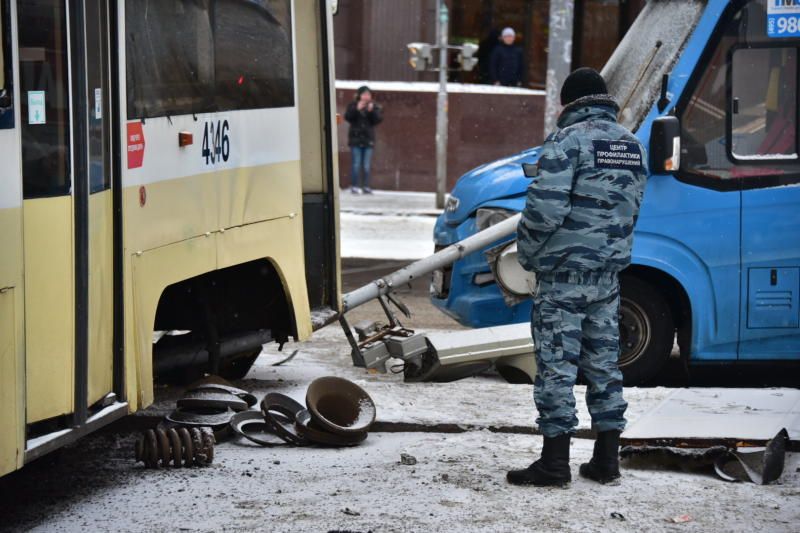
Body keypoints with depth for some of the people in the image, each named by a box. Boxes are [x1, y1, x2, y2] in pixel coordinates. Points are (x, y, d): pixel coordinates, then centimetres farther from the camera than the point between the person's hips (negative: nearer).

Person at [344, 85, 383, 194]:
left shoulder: (374, 106, 7)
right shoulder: (353, 105, 1)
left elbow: (378, 119, -3)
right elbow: (347, 117, -10)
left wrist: (372, 111, -17)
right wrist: (357, 109, -21)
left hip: (368, 139, 2)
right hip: (355, 137, -2)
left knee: (366, 165, 4)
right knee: (357, 164, -4)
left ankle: (366, 186, 8)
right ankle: (355, 186, -1)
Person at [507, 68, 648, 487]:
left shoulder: (568, 141, -13)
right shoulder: (632, 146, 12)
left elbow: (546, 206, -19)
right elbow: (630, 209, 13)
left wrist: (528, 253, -5)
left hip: (564, 270, -7)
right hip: (608, 273, 7)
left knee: (556, 363, -3)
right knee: (603, 362, 13)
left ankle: (555, 462, -3)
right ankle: (606, 459, 16)